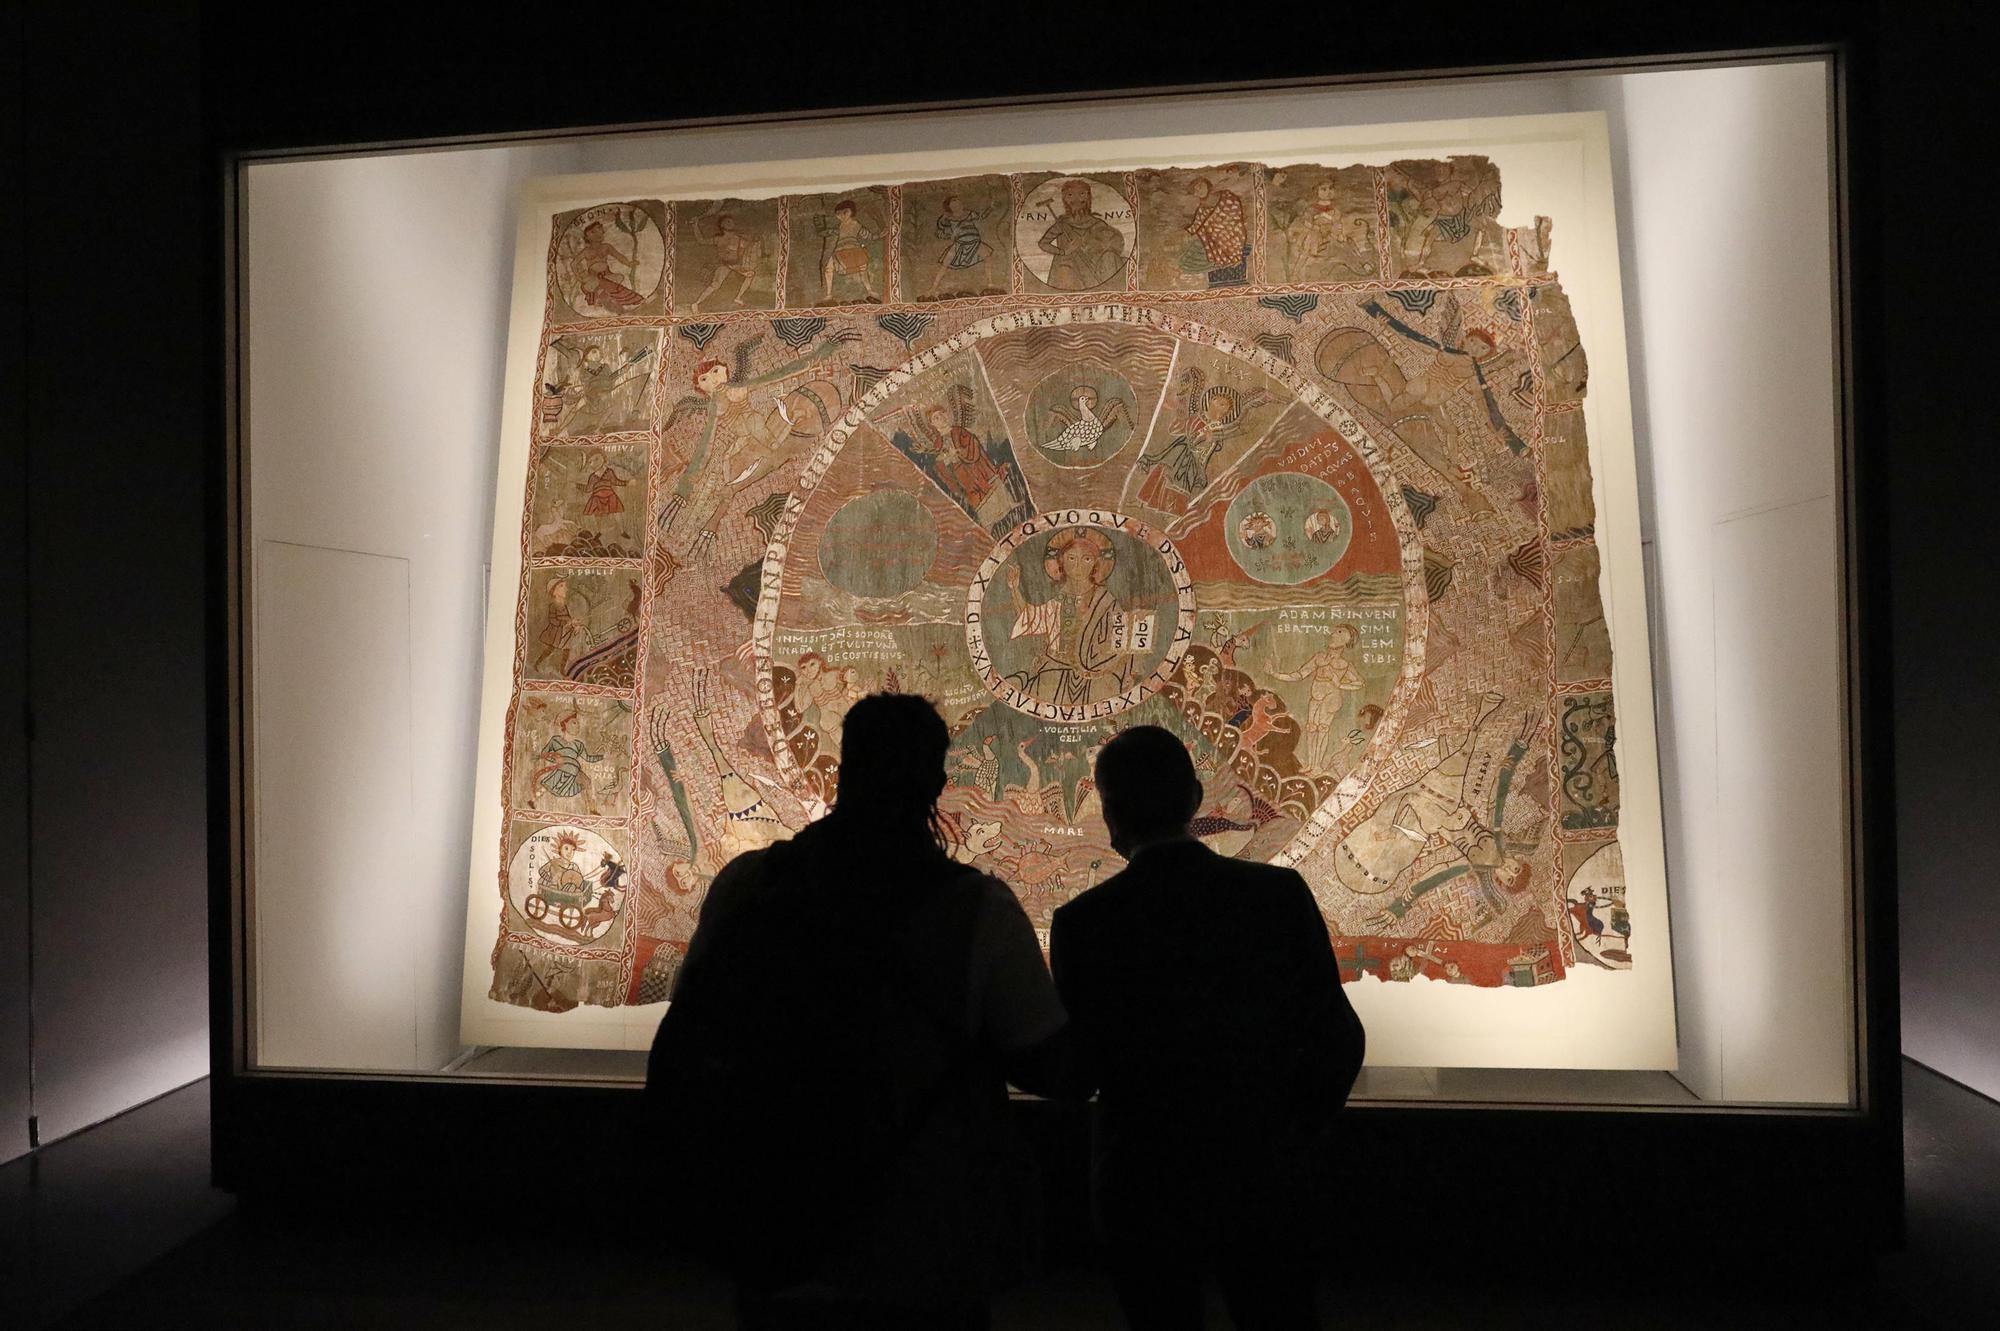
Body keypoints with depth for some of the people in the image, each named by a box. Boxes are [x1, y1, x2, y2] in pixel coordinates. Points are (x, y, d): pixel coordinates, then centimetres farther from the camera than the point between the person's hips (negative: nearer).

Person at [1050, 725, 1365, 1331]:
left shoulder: (1083, 923, -16)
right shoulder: (1281, 894, -11)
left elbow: (1075, 1068, -8)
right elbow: (1336, 1038, -6)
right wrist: (1303, 1132, 9)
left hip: (1145, 1185, -1)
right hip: (1266, 1173, 2)